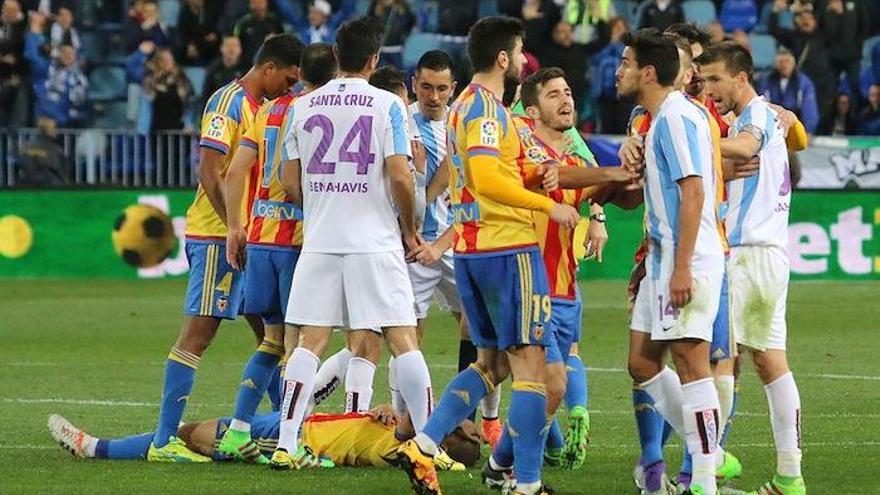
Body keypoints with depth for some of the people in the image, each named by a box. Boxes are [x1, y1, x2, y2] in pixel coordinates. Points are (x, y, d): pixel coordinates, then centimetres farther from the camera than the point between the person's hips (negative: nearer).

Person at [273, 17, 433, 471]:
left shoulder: (303, 107, 6)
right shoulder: (387, 105, -5)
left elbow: (290, 182, 8)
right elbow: (399, 176, -11)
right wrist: (409, 228, 4)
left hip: (319, 241, 3)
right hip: (375, 242, -3)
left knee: (310, 341, 5)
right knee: (402, 339, 1)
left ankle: (286, 445, -2)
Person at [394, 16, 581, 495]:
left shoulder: (463, 105, 16)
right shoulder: (487, 106, -14)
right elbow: (487, 180, -26)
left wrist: (533, 176, 7)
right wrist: (548, 205, -21)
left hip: (471, 248, 9)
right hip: (507, 248, -9)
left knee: (490, 363, 17)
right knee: (530, 363, -4)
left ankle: (421, 446, 6)